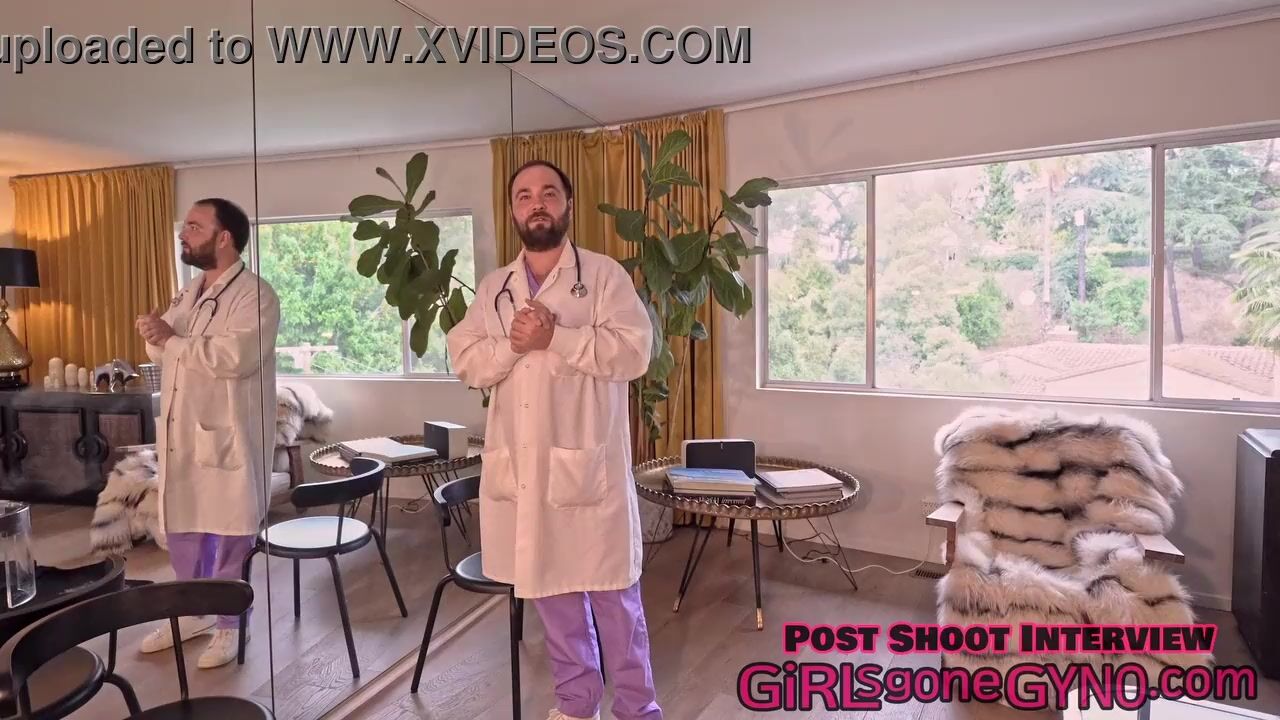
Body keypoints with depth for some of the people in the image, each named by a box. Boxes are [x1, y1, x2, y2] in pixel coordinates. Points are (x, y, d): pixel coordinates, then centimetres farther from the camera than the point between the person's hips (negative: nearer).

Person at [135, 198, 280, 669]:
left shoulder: (254, 295, -13)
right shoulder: (188, 293, 14)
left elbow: (235, 356, -27)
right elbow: (167, 353, 19)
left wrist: (172, 339, -18)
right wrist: (155, 336, -3)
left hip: (227, 436, -8)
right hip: (181, 433, 9)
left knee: (229, 534, 5)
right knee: (182, 529, 19)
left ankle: (228, 624, 21)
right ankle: (193, 613, 36)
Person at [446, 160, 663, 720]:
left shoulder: (605, 275, -1)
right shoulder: (492, 288, 13)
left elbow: (634, 352, -12)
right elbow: (464, 363, 6)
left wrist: (555, 338, -19)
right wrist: (512, 344, -13)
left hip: (587, 460, -4)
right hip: (521, 464, 5)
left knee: (612, 592, 4)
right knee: (550, 589, 15)